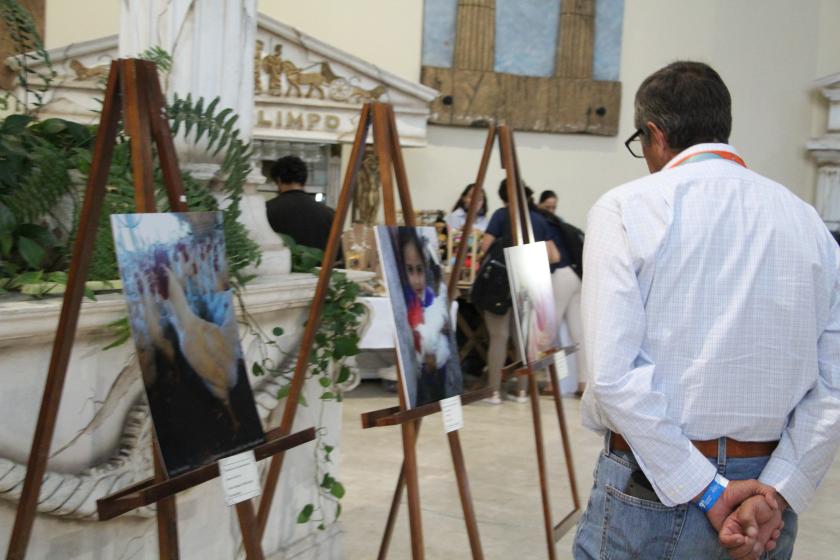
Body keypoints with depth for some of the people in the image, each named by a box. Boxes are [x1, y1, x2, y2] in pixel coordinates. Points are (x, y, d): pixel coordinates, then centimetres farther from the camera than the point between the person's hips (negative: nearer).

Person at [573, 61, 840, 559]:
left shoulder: (626, 208, -8)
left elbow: (614, 373, -17)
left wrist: (708, 494, -14)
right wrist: (774, 495, -5)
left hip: (651, 489, -4)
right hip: (770, 496, 5)